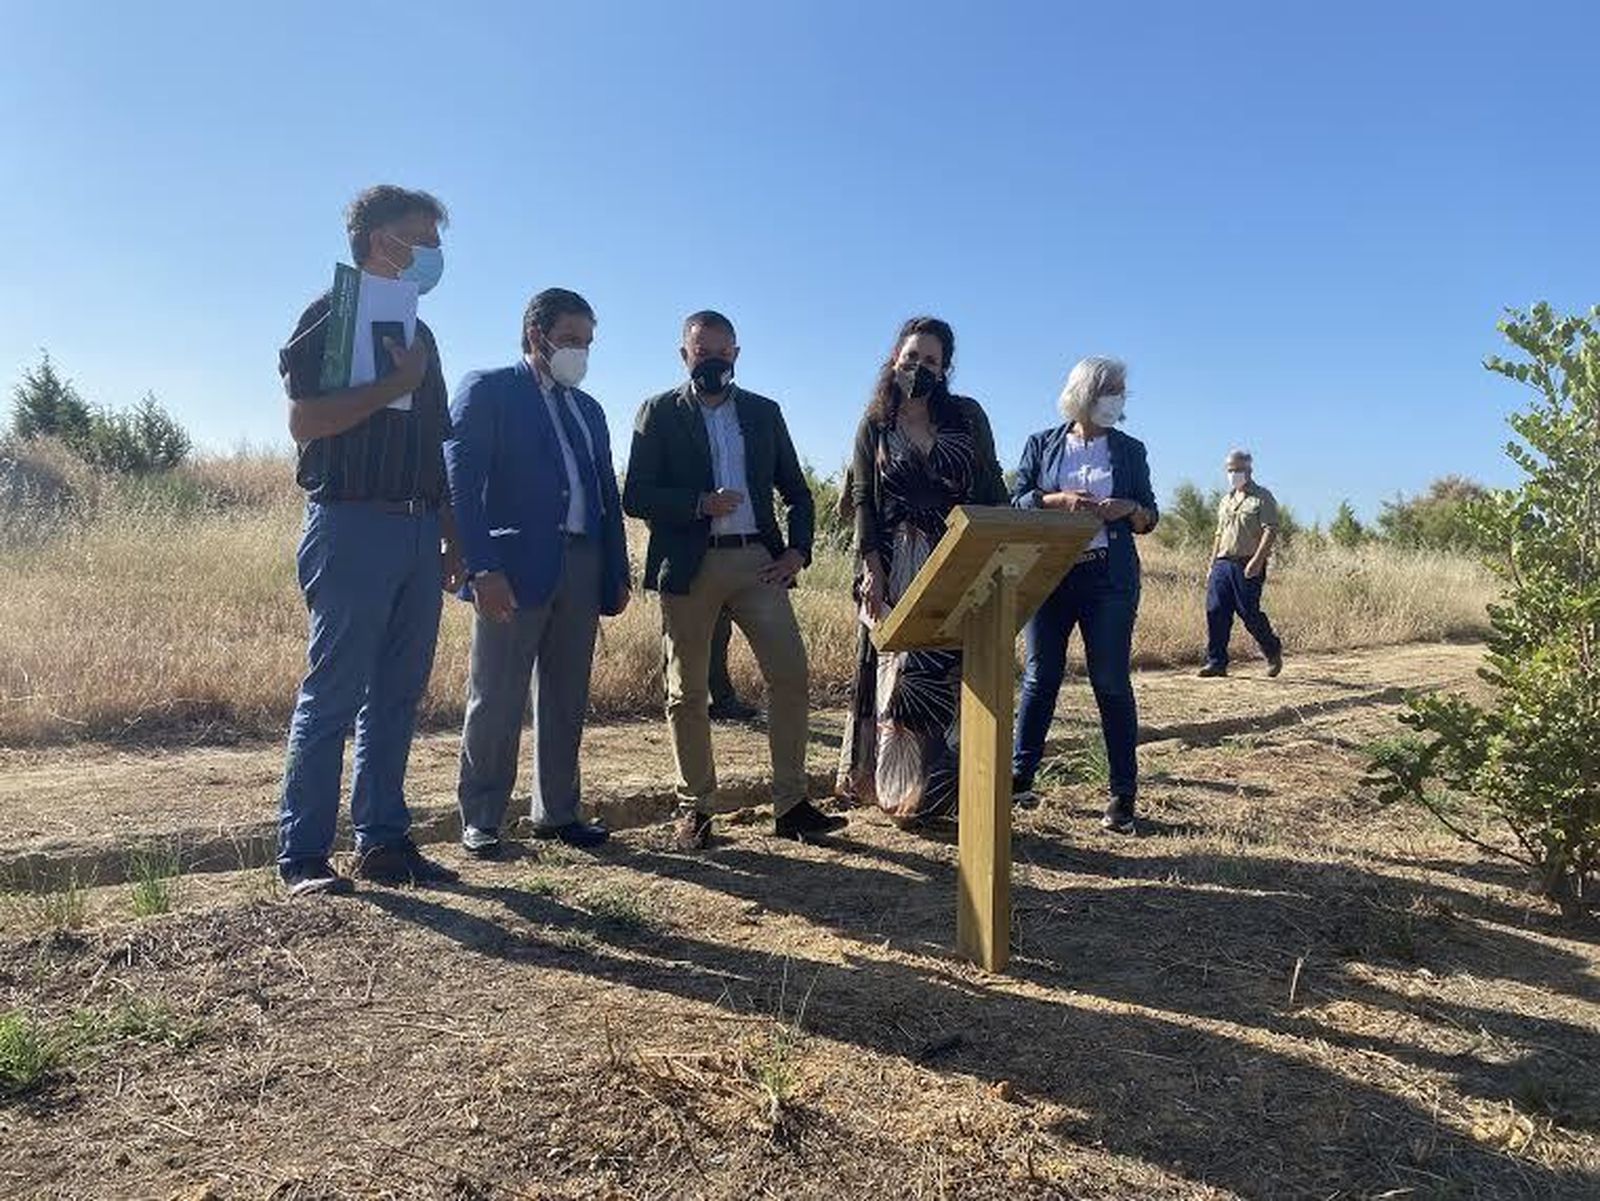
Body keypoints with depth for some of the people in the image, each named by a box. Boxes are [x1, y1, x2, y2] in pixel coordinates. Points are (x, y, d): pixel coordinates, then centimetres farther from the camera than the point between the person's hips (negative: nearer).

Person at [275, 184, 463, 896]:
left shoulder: (418, 332, 21)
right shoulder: (332, 315, -1)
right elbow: (304, 421, -14)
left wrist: (450, 535, 15)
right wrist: (396, 383, -11)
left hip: (417, 531, 7)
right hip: (352, 524, -7)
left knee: (398, 695, 8)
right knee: (332, 695, -5)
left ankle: (383, 842, 15)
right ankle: (302, 856, 4)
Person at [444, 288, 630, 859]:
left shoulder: (588, 409, 21)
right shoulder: (487, 389, 1)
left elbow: (608, 495, 19)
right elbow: (461, 482, -8)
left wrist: (618, 572, 11)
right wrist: (481, 568, -17)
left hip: (582, 568, 6)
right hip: (515, 567, -6)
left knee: (567, 700, 11)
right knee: (496, 701, 0)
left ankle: (557, 811, 23)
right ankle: (480, 820, 12)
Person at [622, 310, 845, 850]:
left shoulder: (763, 412, 15)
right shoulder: (659, 413, 5)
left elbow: (796, 489, 17)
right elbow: (635, 497, -3)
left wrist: (798, 548, 2)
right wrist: (700, 505, -16)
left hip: (758, 561, 3)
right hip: (689, 566, -2)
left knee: (790, 675, -6)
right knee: (687, 693, 4)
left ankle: (791, 805, 3)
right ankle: (694, 808, 16)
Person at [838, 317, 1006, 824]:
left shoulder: (967, 416, 8)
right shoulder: (874, 427, 7)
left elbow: (992, 488, 6)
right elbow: (862, 501, 1)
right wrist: (872, 569, -9)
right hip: (898, 567, -1)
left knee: (955, 676, 0)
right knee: (902, 676, 0)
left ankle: (948, 788, 9)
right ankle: (902, 790, 10)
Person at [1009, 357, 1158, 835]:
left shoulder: (1130, 450, 10)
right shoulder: (1042, 445, 8)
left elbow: (1150, 518, 12)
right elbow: (1015, 501, 1)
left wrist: (1129, 509, -10)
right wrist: (1059, 499, -15)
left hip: (1110, 577, 0)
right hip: (1050, 574, 0)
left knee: (1112, 683, -1)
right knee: (1040, 677, 5)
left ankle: (1123, 795, 6)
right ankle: (1019, 777, 15)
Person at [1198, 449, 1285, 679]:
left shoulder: (1262, 498, -1)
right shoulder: (1226, 500, 21)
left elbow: (1270, 531, -11)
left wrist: (1257, 560, -21)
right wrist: (1212, 565, 18)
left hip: (1248, 565, -6)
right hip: (1223, 563, 6)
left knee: (1249, 612, -6)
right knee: (1215, 612, -2)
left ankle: (1273, 651, 18)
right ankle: (1216, 662, 2)